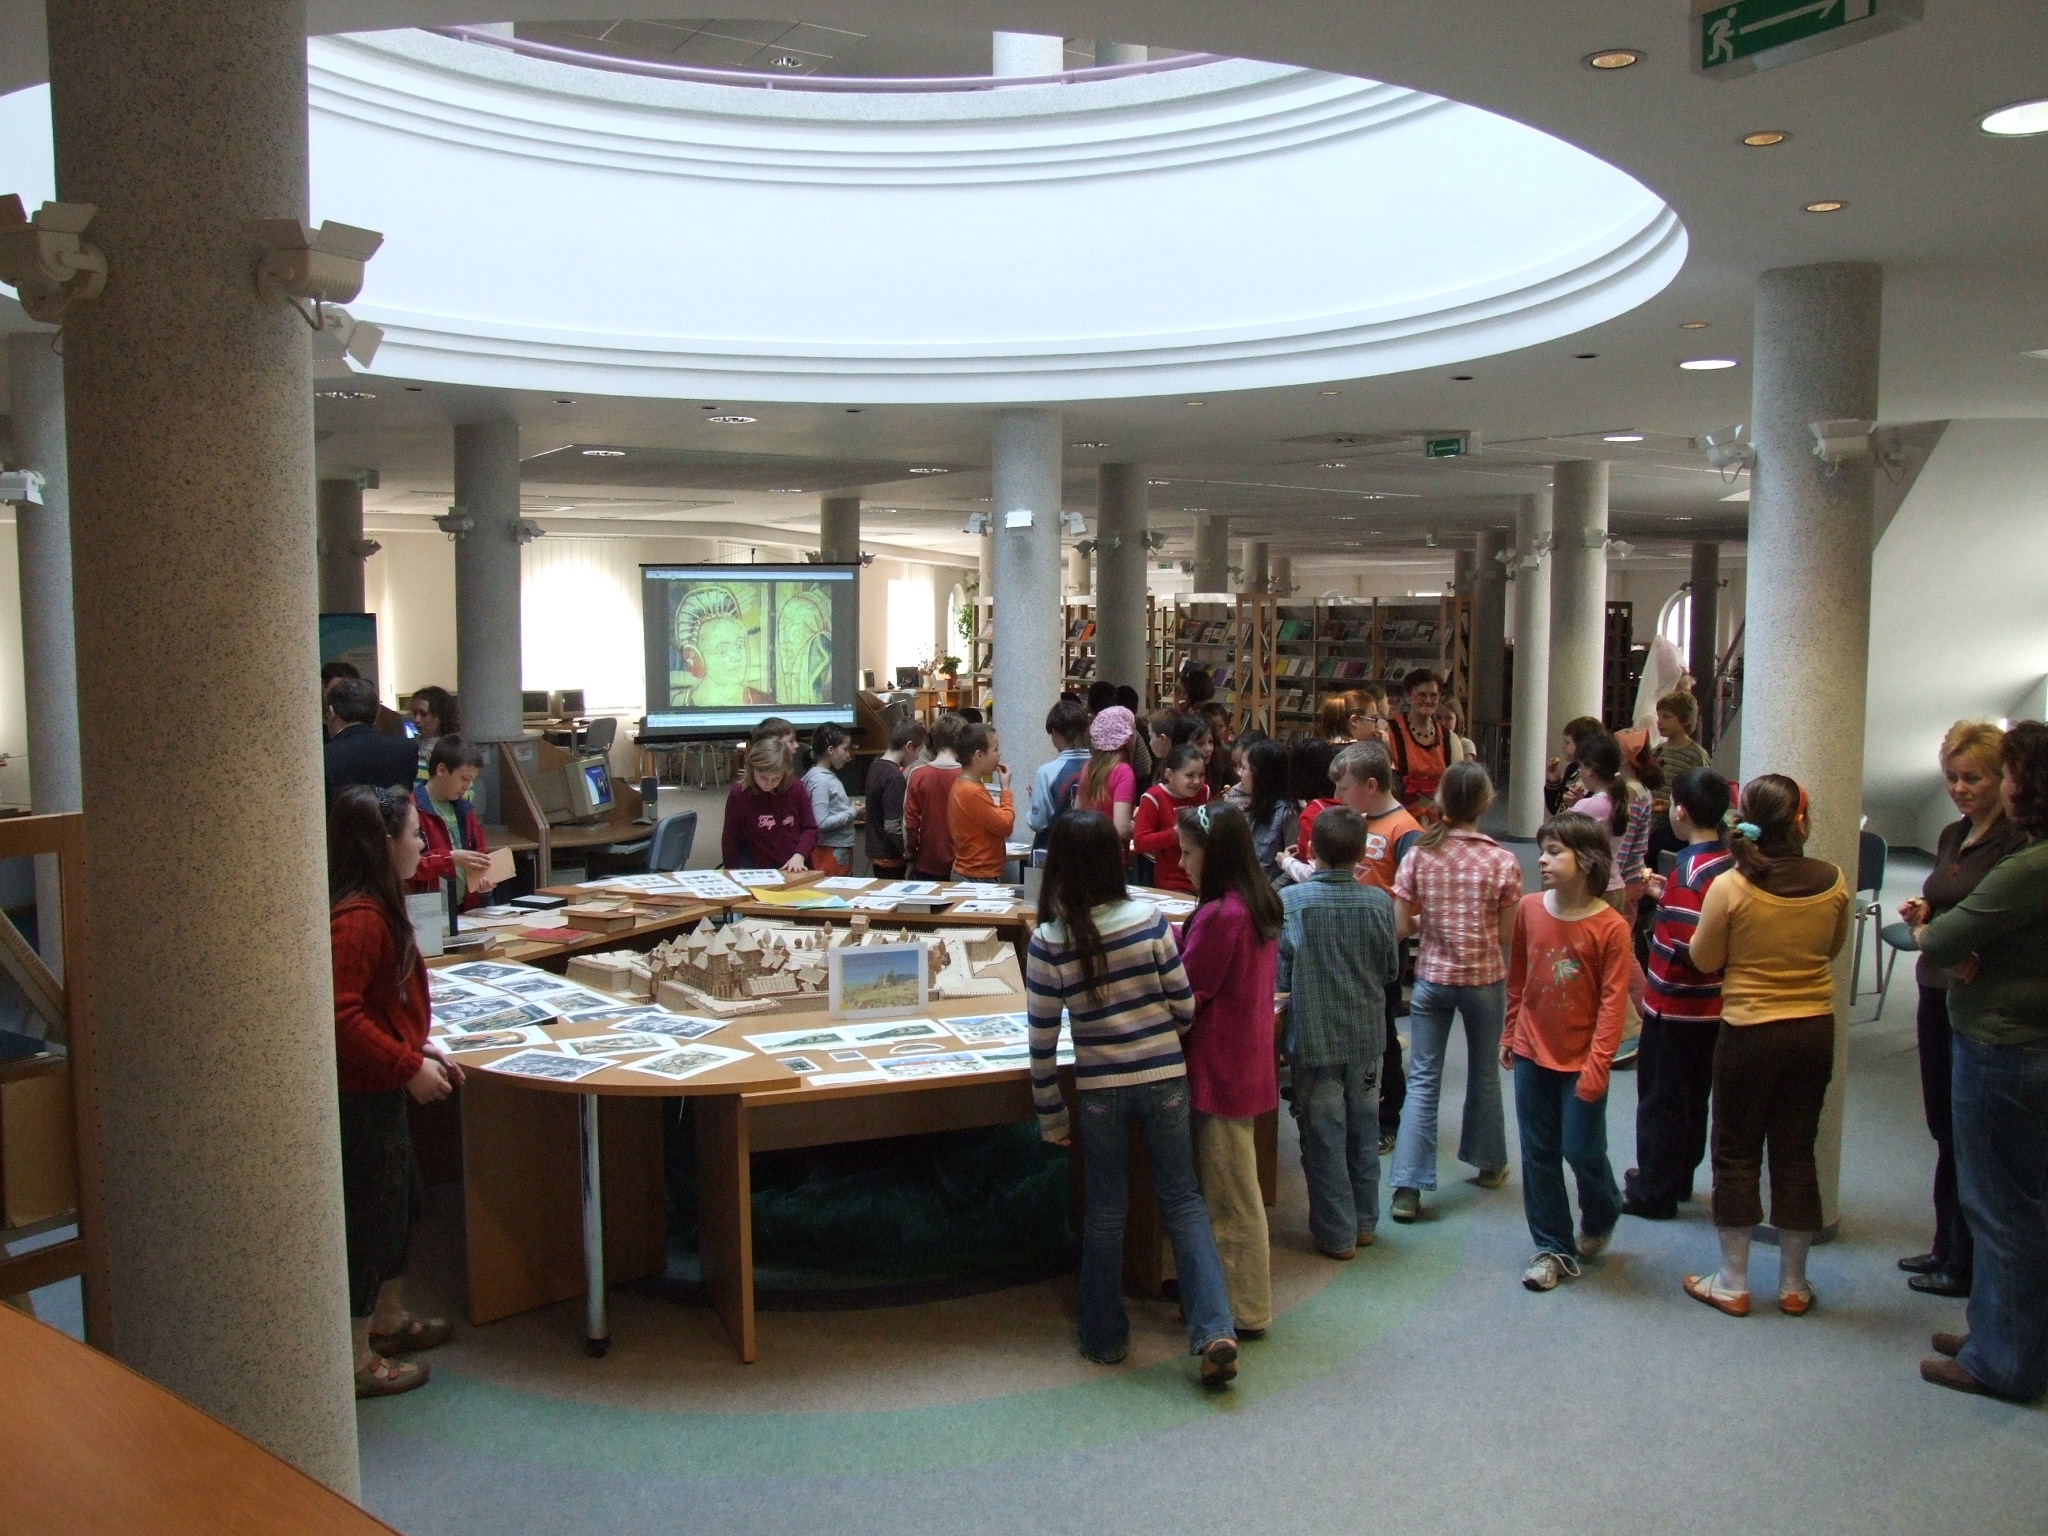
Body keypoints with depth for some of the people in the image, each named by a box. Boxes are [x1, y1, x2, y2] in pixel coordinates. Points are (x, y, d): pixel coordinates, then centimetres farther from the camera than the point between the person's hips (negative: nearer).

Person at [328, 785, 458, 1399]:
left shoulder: (378, 909, 10)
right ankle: (357, 1358, 14)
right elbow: (340, 1016, -30)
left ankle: (389, 1319, 39)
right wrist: (409, 1067, -24)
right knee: (368, 1212, 1)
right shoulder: (356, 919, -24)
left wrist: (424, 1049, 11)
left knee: (401, 1199, 22)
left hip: (380, 1089, 11)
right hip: (358, 1094, -11)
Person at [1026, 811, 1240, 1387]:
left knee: (1105, 1211, 15)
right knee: (1183, 1200, 13)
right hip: (1164, 1081, 1)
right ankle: (1215, 1330, 4)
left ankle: (1106, 1338, 26)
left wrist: (1050, 1115, 3)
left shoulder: (1047, 943, -13)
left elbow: (1043, 1042, -9)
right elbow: (1186, 1006, -4)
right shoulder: (1150, 920, -11)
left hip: (1100, 1090, -1)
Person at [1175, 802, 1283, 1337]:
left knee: (1230, 1198, 4)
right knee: (1230, 1190, 19)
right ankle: (1227, 1290, 32)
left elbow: (1186, 996, -18)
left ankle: (1244, 1313, 16)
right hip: (1247, 1064, 9)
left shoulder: (1219, 915, -23)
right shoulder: (1260, 905, 7)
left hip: (1220, 1070, -9)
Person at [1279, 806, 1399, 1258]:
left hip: (1314, 1039, -3)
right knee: (1363, 1133, 18)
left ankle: (1336, 1233, 16)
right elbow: (1391, 969, 3)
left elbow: (1279, 975, -13)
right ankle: (1364, 1221, 31)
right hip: (1367, 1035, 3)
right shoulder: (1379, 902, -8)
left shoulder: (1290, 900, -16)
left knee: (1324, 1139, 8)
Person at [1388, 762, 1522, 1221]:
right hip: (1485, 978, 0)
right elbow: (1506, 935, -6)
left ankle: (1407, 1187, -1)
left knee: (1422, 1080, 4)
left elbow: (1401, 926, -7)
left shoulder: (1418, 856, -9)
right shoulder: (1503, 862, -11)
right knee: (1483, 1072, 19)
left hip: (1431, 977, 0)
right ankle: (1489, 1164, 37)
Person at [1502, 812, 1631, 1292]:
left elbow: (1612, 1001, -13)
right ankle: (1553, 1248, 23)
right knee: (1538, 1156, 9)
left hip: (1581, 1062, -4)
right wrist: (1510, 1036, 12)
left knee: (1582, 1152, 4)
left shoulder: (1610, 927, -15)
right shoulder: (1529, 909, -3)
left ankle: (1600, 1220, 36)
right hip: (1532, 1054, 4)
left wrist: (1596, 1067, -16)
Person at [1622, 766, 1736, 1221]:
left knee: (1660, 1100, 4)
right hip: (1712, 1007, 8)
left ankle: (1652, 1192, 14)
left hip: (1676, 1007, -8)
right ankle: (1679, 1178, 34)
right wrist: (1666, 896, 11)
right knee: (1694, 1097, 20)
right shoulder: (1729, 863, 2)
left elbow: (1687, 947, -28)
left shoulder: (1690, 871, -23)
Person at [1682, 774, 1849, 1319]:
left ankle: (1732, 1284, 16)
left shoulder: (1730, 887, -17)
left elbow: (1704, 959, -6)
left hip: (1750, 1033, -3)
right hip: (1815, 1030, 3)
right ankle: (1793, 1285, 24)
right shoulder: (1833, 881, -7)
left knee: (1737, 1154, 9)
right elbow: (1833, 948, 9)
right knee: (1796, 1152, 14)